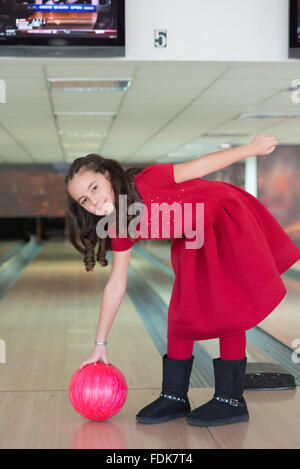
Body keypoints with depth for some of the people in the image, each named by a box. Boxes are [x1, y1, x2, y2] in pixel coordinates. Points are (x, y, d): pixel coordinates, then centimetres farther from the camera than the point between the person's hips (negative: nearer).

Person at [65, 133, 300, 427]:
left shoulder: (148, 181, -32)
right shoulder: (121, 230, -12)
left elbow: (202, 165, -21)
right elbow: (115, 286, -6)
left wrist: (252, 148, -11)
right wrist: (100, 344, -3)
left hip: (227, 220, -6)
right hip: (193, 242, 6)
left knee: (227, 310, -7)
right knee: (181, 312, 5)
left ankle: (231, 400, 1)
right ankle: (174, 397, 15)